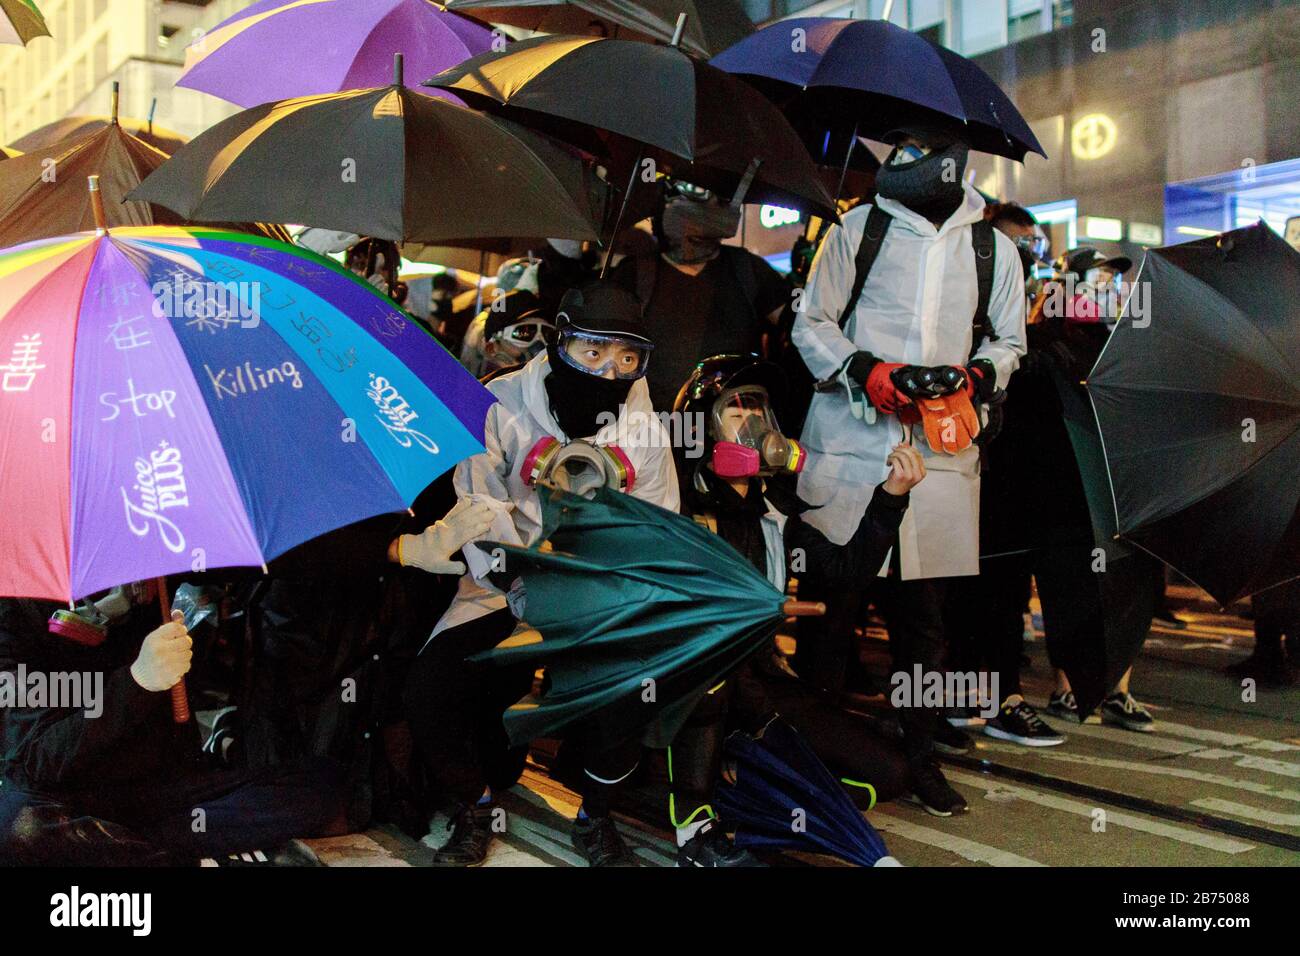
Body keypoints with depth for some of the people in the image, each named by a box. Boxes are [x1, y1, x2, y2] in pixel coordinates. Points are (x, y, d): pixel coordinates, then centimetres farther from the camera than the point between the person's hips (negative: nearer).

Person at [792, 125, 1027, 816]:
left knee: (921, 611, 6)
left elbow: (1008, 342, 21)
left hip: (939, 449, 2)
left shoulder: (993, 249, 13)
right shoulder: (859, 228, 7)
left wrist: (975, 376, -2)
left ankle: (918, 754, 22)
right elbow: (812, 324, 7)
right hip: (850, 440, -1)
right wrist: (866, 373, -11)